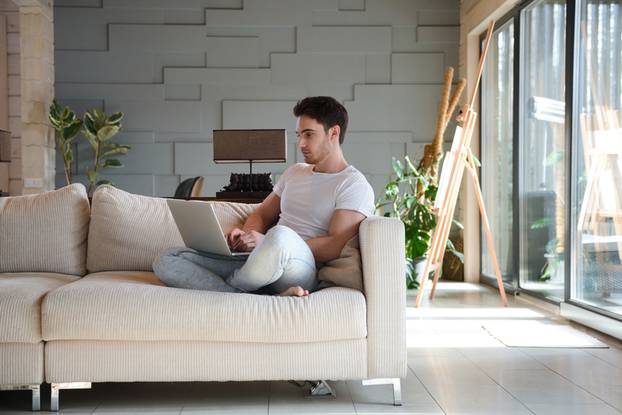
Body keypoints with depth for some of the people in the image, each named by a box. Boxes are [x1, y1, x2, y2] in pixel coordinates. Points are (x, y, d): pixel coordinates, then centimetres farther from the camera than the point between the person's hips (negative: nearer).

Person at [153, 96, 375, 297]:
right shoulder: (295, 172, 26)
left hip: (301, 271, -7)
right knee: (166, 261, -12)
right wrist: (246, 235, 2)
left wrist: (266, 243, -17)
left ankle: (220, 286, -14)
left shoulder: (354, 185, 2)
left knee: (281, 235, -43)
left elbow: (336, 246, -11)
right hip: (260, 267, 7)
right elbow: (261, 215, 28)